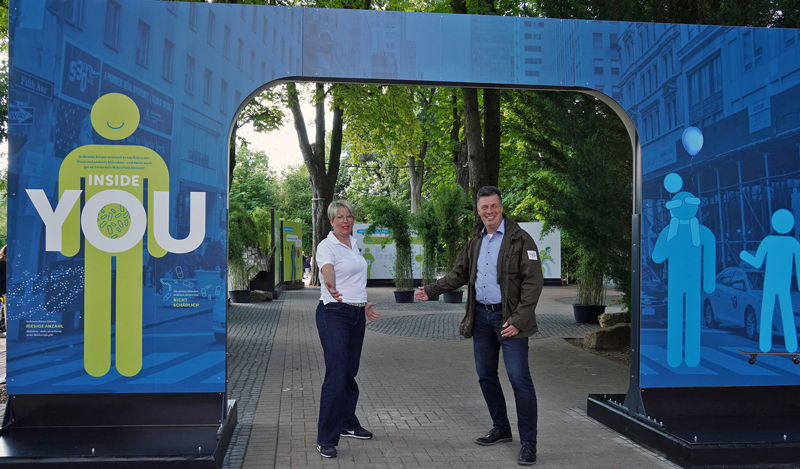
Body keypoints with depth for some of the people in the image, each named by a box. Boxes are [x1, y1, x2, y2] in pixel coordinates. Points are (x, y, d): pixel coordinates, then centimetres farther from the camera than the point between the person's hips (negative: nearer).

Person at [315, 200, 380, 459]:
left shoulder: (354, 244, 13)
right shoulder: (326, 246, -11)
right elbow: (328, 271, -32)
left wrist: (364, 304, 26)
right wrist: (332, 289, -53)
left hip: (356, 314, 7)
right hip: (334, 314, -7)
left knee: (350, 372, 15)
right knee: (336, 376, -11)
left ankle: (348, 424, 31)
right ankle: (326, 440, -4)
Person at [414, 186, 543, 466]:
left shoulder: (520, 239, -9)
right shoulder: (476, 242, 13)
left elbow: (533, 282, -13)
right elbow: (459, 274, 20)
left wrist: (519, 320, -19)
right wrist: (431, 291, 11)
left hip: (508, 318, -7)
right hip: (481, 317, 7)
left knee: (519, 378, -8)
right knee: (486, 376, 13)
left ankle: (528, 442, 3)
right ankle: (501, 429, 29)